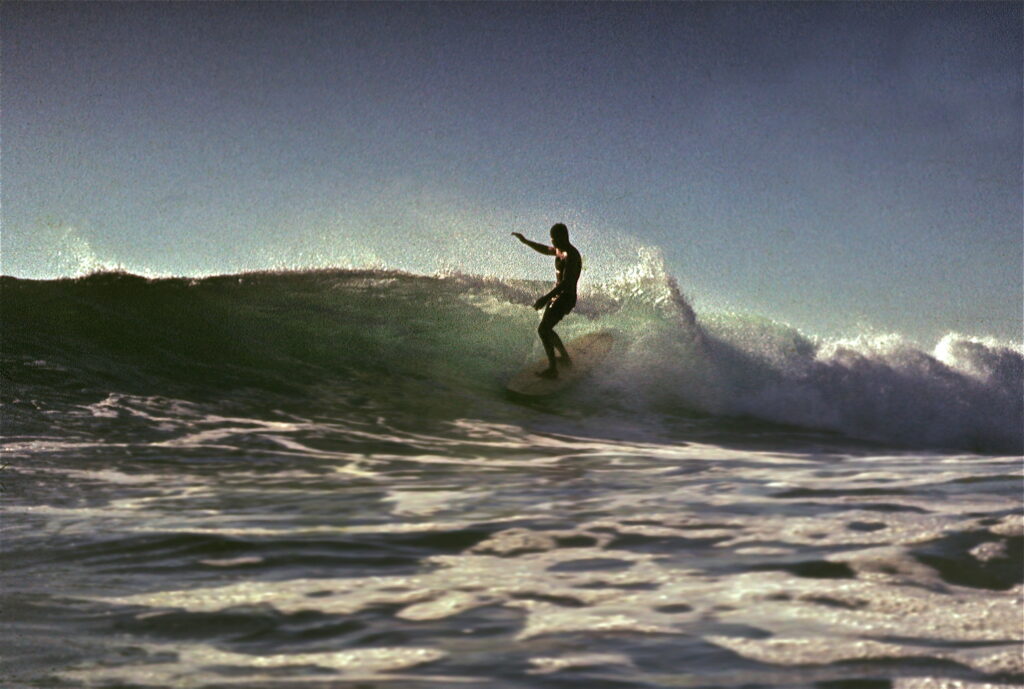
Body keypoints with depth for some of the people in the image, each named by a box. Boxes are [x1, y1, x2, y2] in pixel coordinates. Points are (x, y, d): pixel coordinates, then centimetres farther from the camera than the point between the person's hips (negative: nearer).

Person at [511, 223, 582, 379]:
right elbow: (545, 249, 31)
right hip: (557, 295, 10)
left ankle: (553, 369, -13)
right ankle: (565, 358, 36)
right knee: (546, 329, 21)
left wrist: (546, 298, -35)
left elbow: (566, 282, -31)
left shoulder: (570, 255, -23)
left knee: (543, 329, -15)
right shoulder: (559, 250, 7)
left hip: (565, 297, -10)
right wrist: (525, 241, 29)